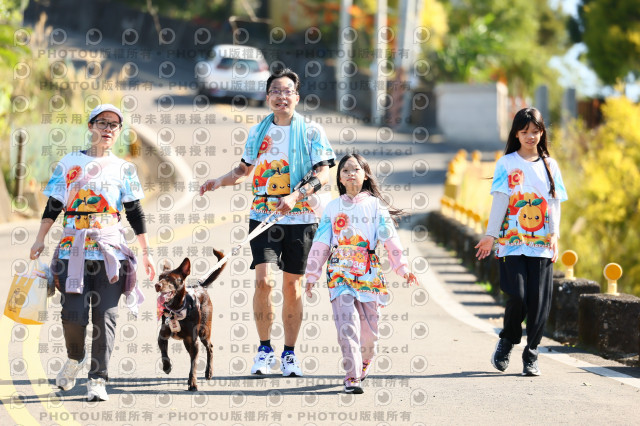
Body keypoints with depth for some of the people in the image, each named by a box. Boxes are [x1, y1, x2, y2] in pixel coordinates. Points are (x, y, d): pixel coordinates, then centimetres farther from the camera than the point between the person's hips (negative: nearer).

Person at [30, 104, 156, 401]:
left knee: (105, 316, -5)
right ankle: (75, 358, 20)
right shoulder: (69, 163, 9)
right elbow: (53, 206, 10)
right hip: (74, 248, -1)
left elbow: (135, 214, 11)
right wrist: (39, 241, 3)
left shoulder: (124, 169, 12)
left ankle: (98, 379, 0)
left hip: (110, 250, 1)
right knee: (74, 314, -10)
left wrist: (146, 253, 7)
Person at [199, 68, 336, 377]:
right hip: (263, 217, 2)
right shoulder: (258, 132, 10)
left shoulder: (311, 131, 0)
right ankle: (265, 349, 1)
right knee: (263, 281, -13)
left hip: (299, 218, -2)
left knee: (292, 286, 2)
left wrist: (296, 196, -21)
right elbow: (245, 169, 24)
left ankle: (289, 353, 14)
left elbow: (323, 174, -7)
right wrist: (220, 181, 6)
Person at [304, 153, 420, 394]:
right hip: (340, 272, 0)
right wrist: (312, 275, 9)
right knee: (347, 324, -14)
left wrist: (402, 268, -8)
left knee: (369, 326, 2)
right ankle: (351, 377, -15)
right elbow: (320, 244, 11)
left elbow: (390, 239, 1)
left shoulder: (375, 206, 7)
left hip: (369, 272, 0)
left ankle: (364, 363, 31)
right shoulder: (332, 208, 10)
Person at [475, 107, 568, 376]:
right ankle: (507, 342, 14)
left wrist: (555, 234, -2)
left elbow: (555, 203, 10)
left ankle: (531, 355, 8)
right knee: (518, 297, -12)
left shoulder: (550, 165, 12)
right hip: (512, 242, -2)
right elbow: (500, 201, 0)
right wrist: (491, 234, -7)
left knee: (539, 301, -2)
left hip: (542, 244, 2)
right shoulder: (506, 164, 4)